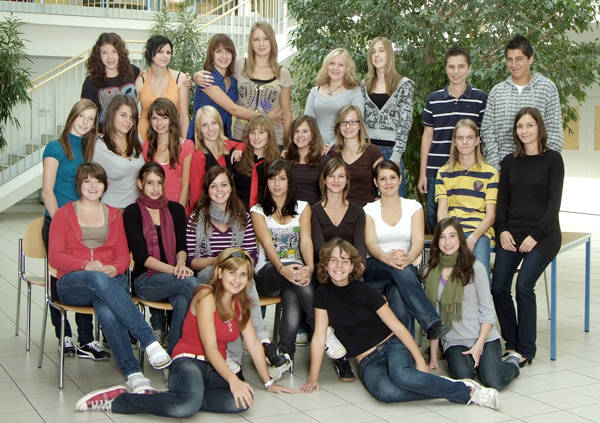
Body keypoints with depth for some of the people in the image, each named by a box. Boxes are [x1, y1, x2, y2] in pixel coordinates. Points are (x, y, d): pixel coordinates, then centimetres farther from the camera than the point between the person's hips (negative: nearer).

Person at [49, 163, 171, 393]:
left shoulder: (114, 215, 21)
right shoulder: (64, 214, 14)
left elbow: (123, 255, 15)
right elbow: (55, 256, 4)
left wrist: (115, 269, -11)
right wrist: (86, 265, -15)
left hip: (111, 279, 2)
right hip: (72, 283, -2)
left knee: (106, 310, -37)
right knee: (99, 280, -41)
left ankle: (132, 372, -45)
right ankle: (149, 341, -49)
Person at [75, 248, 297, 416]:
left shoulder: (240, 303, 12)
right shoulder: (207, 296, -11)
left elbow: (254, 344, 14)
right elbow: (210, 347, -19)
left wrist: (269, 383, 10)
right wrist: (233, 380, -30)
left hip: (215, 368, 7)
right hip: (188, 361, -7)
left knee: (243, 400, -27)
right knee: (190, 404, -40)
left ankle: (173, 398, -16)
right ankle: (117, 400, -21)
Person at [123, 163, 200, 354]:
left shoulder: (176, 209, 15)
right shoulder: (132, 212, 3)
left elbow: (182, 246, 7)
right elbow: (141, 255, -7)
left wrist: (181, 263, -17)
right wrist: (173, 269, -20)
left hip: (174, 275, 3)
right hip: (145, 279, -3)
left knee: (183, 301, -32)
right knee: (192, 283, -32)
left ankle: (174, 354, -19)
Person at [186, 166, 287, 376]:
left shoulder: (242, 217, 14)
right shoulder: (197, 217, 7)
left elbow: (253, 256, 10)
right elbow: (190, 260, 0)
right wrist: (216, 261, -17)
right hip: (206, 277, -2)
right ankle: (263, 339, -43)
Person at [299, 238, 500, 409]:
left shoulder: (365, 291, -7)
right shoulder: (323, 294, 0)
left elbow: (397, 326, -7)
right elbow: (319, 337, 3)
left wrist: (420, 361, -14)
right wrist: (313, 378, 0)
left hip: (392, 345, -2)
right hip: (368, 362, 2)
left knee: (401, 376, -38)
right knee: (384, 392, -35)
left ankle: (467, 390, -23)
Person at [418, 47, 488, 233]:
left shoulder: (481, 99, 3)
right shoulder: (433, 99, 9)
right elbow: (427, 136, 12)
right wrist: (422, 173, 8)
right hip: (436, 173, 2)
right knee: (433, 221, 5)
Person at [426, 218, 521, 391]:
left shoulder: (475, 268, -4)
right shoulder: (431, 272, 5)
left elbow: (488, 310, -3)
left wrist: (479, 345, -14)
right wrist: (433, 354, 7)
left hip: (484, 337, -2)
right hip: (453, 341, 2)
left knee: (494, 382, -22)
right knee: (463, 375, -28)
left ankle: (512, 361, 12)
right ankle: (471, 361, 8)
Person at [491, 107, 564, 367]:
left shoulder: (552, 159, 0)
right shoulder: (510, 162, 13)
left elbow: (554, 202, -5)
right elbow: (502, 200, 13)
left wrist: (536, 235, -13)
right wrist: (502, 230, -3)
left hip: (543, 235, -4)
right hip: (512, 233, 4)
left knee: (524, 285, -20)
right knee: (498, 287, -12)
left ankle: (526, 350, -7)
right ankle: (511, 343, 5)